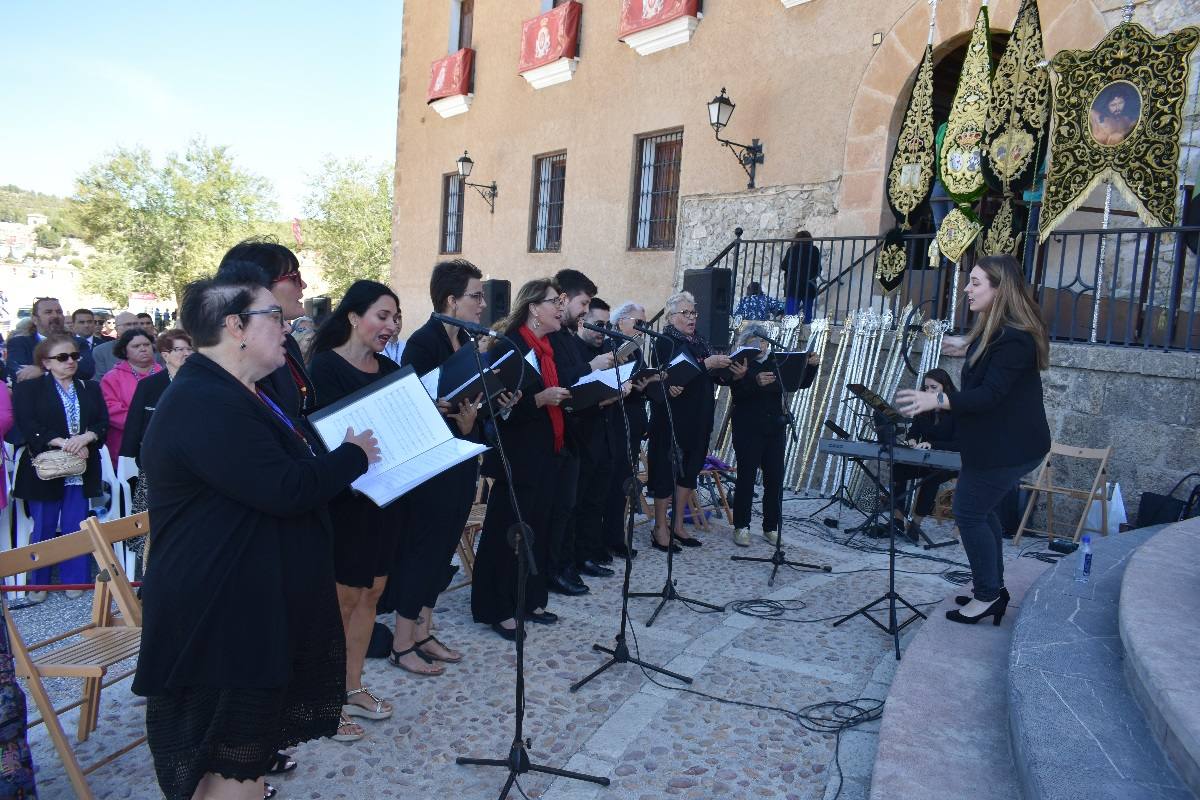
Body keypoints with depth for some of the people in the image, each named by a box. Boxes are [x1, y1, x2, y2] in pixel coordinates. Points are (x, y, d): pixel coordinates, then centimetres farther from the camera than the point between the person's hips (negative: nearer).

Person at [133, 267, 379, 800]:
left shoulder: (236, 393, 13)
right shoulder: (205, 405, -23)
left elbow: (286, 466, 21)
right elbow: (286, 490, -28)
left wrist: (338, 460, 5)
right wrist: (354, 454, -14)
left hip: (256, 606, 11)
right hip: (223, 618, -11)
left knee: (250, 750, 23)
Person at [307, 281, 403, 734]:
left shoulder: (390, 370, 9)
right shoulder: (325, 366, -10)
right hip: (341, 497, -7)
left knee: (371, 591, 13)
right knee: (342, 596, 2)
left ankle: (352, 686, 28)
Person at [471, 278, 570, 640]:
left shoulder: (548, 348, 14)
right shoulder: (510, 346, -12)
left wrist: (566, 396, 5)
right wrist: (539, 399, -26)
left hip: (547, 453, 9)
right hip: (518, 456, -9)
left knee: (538, 529, 14)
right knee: (508, 531, 0)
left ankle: (531, 600, 26)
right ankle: (498, 610, 12)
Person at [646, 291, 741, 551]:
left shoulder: (700, 344, 15)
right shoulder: (665, 343, -7)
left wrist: (735, 373, -8)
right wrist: (706, 364, -25)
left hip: (698, 420, 7)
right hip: (672, 420, -7)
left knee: (690, 470, 12)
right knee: (667, 471, -1)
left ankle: (678, 525, 23)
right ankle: (660, 530, 9)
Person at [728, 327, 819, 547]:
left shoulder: (776, 363, 11)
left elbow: (802, 383, 10)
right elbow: (736, 394, -18)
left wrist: (811, 366, -8)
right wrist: (756, 382, -35)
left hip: (775, 430, 4)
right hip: (748, 430, -4)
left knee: (775, 480, 4)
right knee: (746, 478, -2)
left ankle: (771, 528, 14)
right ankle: (741, 527, 7)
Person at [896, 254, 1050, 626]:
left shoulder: (1015, 340, -24)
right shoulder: (996, 331, 8)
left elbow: (989, 395, -31)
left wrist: (936, 399, -40)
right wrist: (967, 350, 31)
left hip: (1007, 447, -11)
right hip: (993, 441, 11)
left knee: (969, 513, -2)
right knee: (980, 509, 18)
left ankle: (988, 595, 12)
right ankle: (993, 589, 29)